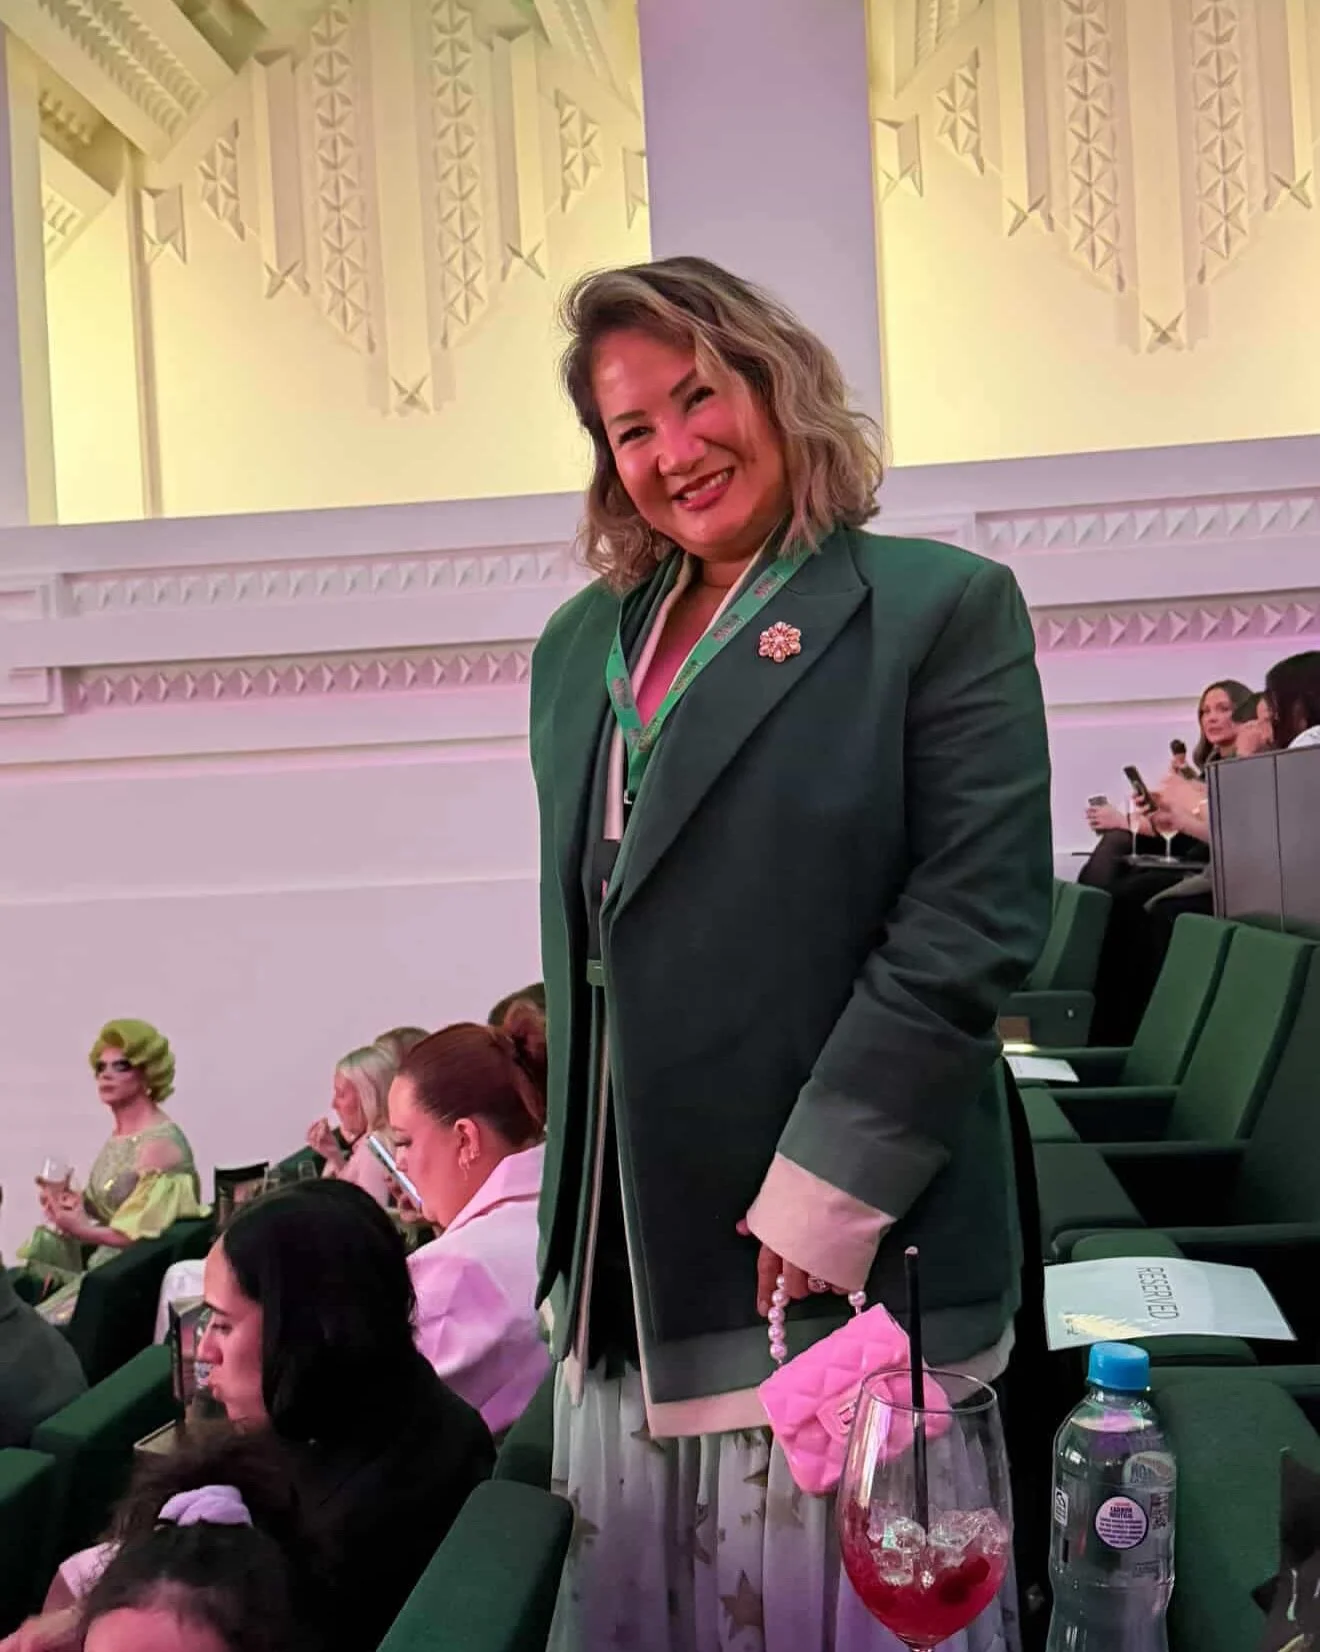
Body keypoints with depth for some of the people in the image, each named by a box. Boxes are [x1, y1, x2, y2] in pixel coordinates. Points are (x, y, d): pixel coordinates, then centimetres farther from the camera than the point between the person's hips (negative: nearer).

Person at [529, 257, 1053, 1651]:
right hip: (629, 1250, 6)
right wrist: (575, 1202, 12)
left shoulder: (940, 607, -6)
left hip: (846, 1241, -5)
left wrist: (823, 1197, -17)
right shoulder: (580, 645, 12)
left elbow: (973, 923, -13)